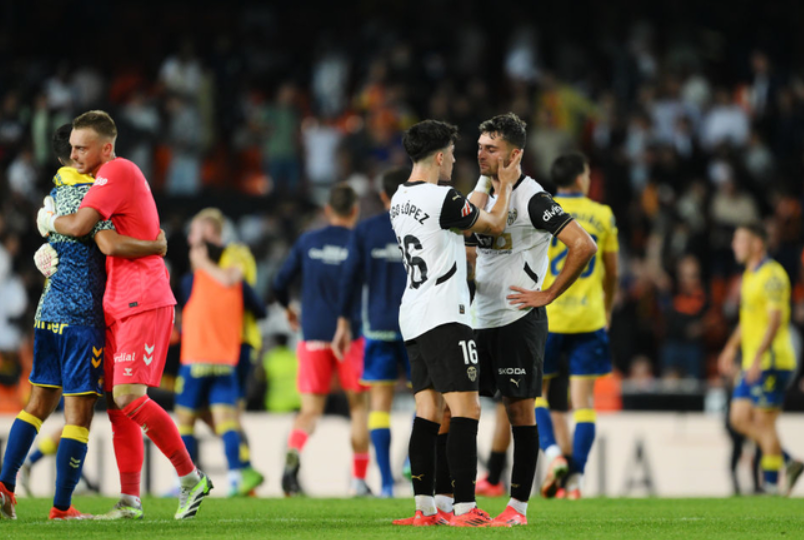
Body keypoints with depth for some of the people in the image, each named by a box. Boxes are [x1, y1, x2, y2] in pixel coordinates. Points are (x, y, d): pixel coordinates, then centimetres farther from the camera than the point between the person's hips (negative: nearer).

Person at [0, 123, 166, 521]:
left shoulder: (55, 194, 15)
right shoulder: (88, 194, -13)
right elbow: (108, 244, -25)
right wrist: (156, 246, -13)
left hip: (47, 313, 8)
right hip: (80, 314, -8)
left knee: (39, 402, 14)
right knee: (79, 410, -4)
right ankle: (62, 506, -4)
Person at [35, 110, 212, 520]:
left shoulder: (118, 171, -10)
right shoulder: (109, 177, 21)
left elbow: (79, 225, -20)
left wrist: (48, 221, 2)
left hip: (142, 302, -10)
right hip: (117, 304, 10)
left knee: (128, 397, -17)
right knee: (114, 401, 5)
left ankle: (190, 477, -8)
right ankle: (129, 501, 5)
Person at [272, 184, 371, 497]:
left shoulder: (307, 242, 6)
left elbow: (280, 284, 9)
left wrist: (288, 308, 28)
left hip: (313, 335, 2)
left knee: (310, 410, 3)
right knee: (359, 406, 10)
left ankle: (293, 455, -27)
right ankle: (359, 479, 9)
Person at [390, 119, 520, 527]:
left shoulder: (400, 199, 12)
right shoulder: (442, 198, -15)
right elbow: (495, 225, -1)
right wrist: (506, 185, 14)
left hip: (414, 317, 9)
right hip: (444, 317, -9)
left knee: (428, 413, 8)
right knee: (466, 409, -9)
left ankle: (425, 508, 6)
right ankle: (464, 509, -15)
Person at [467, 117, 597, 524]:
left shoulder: (532, 199, -12)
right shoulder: (485, 195, 13)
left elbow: (584, 246, -19)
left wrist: (547, 294, -16)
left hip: (518, 320, -8)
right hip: (480, 319, 8)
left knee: (520, 410, -3)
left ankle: (518, 506, 1)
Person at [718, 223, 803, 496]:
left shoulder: (772, 276, -14)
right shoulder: (750, 276, 16)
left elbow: (775, 320, -21)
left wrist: (759, 357, -26)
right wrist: (732, 347, 28)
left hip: (771, 361, -10)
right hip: (753, 363, 10)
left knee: (764, 422, -6)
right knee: (739, 417, 6)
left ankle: (771, 481, 1)